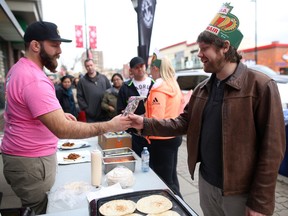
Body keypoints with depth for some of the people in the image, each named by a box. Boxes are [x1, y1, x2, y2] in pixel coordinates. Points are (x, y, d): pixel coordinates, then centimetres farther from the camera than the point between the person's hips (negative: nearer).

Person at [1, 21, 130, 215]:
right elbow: (63, 130, -33)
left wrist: (58, 114, 11)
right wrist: (109, 126, -29)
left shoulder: (19, 68, 7)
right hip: (31, 161, -10)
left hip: (22, 154, 10)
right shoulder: (34, 80, -26)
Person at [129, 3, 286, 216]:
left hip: (240, 192, -5)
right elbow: (184, 123, 5)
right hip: (206, 183, 6)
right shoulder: (202, 88, 4)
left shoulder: (261, 86, -15)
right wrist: (145, 124, -7)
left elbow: (272, 148, -16)